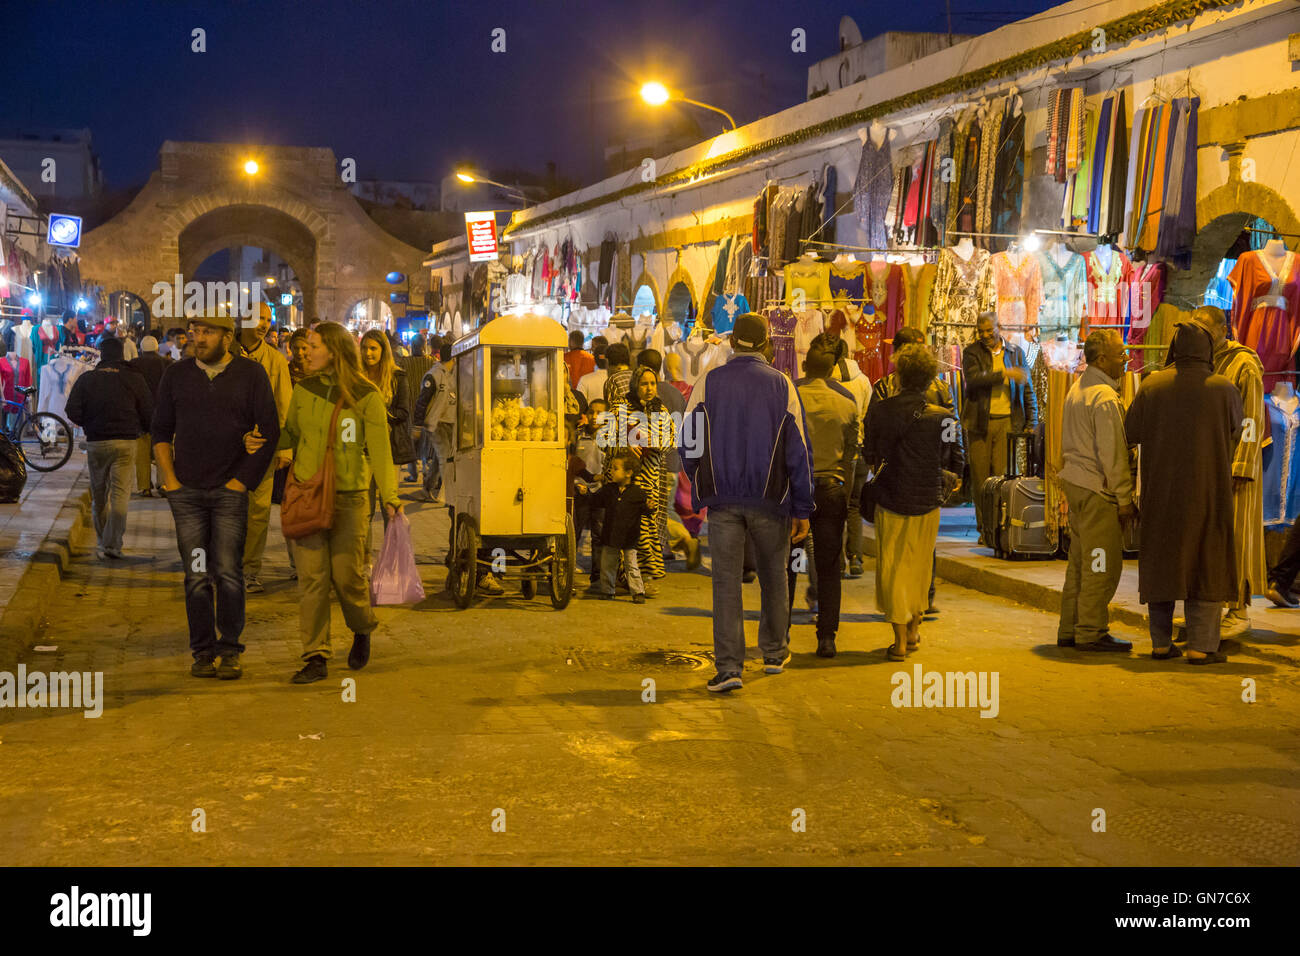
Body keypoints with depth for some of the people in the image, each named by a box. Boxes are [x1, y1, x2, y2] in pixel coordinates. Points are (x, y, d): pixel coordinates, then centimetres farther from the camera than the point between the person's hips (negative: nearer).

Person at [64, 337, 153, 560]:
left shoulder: (86, 379, 1)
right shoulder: (134, 379, -2)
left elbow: (73, 413, -4)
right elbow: (148, 413, -3)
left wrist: (89, 425, 15)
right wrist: (139, 430, 16)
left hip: (96, 442, 2)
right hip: (125, 442, -1)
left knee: (99, 494, 14)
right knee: (120, 493, -2)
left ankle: (102, 542, 21)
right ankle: (113, 544, -11)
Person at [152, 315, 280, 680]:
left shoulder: (251, 374, 0)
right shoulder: (176, 374, 8)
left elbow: (270, 430, 0)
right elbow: (160, 429, 14)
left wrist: (243, 479, -5)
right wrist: (169, 477, 3)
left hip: (230, 490, -2)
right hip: (186, 492, 2)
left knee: (228, 573, -5)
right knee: (196, 575, 4)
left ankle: (230, 650, 6)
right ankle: (202, 650, 12)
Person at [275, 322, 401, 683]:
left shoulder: (367, 397, -4)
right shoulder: (304, 390, 9)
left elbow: (380, 449, -6)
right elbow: (290, 434, 18)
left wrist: (390, 497, -14)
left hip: (348, 498, -3)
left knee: (347, 575, -1)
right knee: (311, 577, -1)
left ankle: (362, 630, 30)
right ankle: (316, 657, 5)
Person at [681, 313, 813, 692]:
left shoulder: (709, 382, -1)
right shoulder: (782, 385, -1)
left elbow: (689, 444, -1)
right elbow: (798, 452, -2)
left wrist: (700, 485, 16)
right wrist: (802, 510, 4)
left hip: (722, 500, 0)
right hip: (770, 502, 0)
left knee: (726, 580, 1)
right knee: (773, 575, 17)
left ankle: (729, 666, -6)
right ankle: (775, 653, 30)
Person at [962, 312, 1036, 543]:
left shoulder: (1015, 352, 12)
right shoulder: (972, 352, 6)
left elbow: (1027, 389, 15)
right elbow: (973, 378, -14)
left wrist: (1031, 422, 9)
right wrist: (1005, 374, -19)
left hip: (1007, 422, 0)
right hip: (979, 422, 0)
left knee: (1003, 476, -6)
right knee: (980, 477, 2)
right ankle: (985, 529, 11)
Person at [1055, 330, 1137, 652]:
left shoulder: (1077, 390, 14)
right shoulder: (1105, 398, -16)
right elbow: (1112, 454, -18)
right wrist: (1125, 498, -13)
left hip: (1074, 481, 10)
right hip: (1097, 488, -10)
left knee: (1080, 561, 14)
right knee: (1102, 564, -3)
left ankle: (1069, 630, 18)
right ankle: (1091, 633, 1)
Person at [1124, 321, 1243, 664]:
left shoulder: (1152, 386, -6)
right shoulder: (1224, 389, -8)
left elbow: (1131, 433, -1)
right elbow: (1235, 431, 9)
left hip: (1161, 492, 2)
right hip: (1207, 494, -2)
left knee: (1160, 562, 12)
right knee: (1206, 565, 6)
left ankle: (1161, 643, 13)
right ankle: (1200, 646, 3)